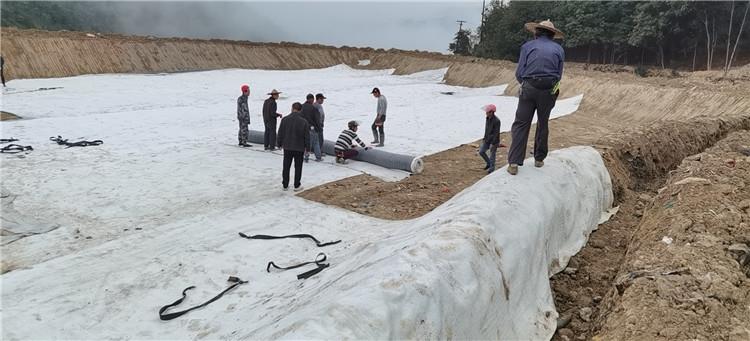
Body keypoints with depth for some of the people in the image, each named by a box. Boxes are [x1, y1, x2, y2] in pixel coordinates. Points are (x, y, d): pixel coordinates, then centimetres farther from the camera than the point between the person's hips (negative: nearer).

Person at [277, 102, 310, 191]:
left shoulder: (285, 119, -6)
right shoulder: (304, 121, -10)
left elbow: (280, 134, 0)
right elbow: (307, 136, -5)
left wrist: (279, 144, 13)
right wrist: (307, 147, 7)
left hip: (287, 147, 2)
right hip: (299, 148, -1)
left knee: (286, 166, 12)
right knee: (298, 167, 9)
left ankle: (285, 185, 18)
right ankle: (297, 186, 13)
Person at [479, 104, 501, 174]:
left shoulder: (496, 121, -22)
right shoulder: (487, 118, 1)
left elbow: (496, 133, -21)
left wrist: (493, 143, -21)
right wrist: (484, 138, 16)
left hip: (494, 141, -8)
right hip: (487, 139, 8)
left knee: (492, 155, 2)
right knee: (481, 151, 8)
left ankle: (491, 168, 19)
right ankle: (488, 163, 29)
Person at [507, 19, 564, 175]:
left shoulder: (527, 46, 4)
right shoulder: (559, 49, 10)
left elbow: (519, 73, 0)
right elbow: (559, 75, 9)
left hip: (529, 88, -2)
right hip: (549, 91, 2)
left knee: (521, 124, -1)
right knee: (543, 124, 17)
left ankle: (514, 163, -10)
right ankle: (539, 159, 25)